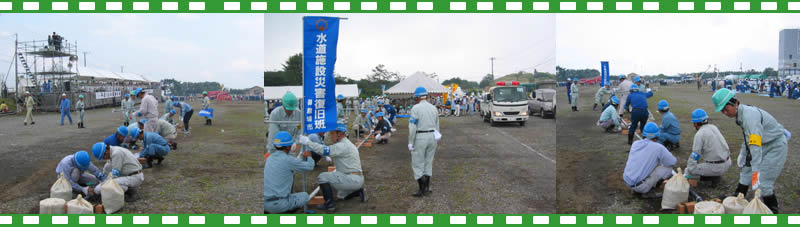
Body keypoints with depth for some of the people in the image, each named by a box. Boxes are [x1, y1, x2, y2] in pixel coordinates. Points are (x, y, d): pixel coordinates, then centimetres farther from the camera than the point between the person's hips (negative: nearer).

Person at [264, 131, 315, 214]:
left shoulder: (269, 158, 10)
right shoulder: (288, 160, -11)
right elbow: (309, 167, 3)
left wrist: (304, 158, 29)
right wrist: (308, 157, 24)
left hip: (264, 203, 6)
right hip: (278, 204, -6)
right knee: (304, 196, 17)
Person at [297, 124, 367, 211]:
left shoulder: (343, 146, -18)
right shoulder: (345, 144, 17)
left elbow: (325, 150, -27)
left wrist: (307, 142, -24)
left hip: (352, 179, -11)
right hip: (357, 180, 11)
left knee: (322, 177, -14)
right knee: (341, 195, 34)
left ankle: (329, 203, -10)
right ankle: (359, 191, 16)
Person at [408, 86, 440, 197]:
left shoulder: (416, 108, -12)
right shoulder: (433, 108, 8)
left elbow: (412, 127, -16)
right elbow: (437, 126, 12)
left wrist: (410, 142, -10)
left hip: (420, 138, -6)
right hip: (432, 137, 6)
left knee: (418, 164, 3)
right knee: (428, 162, 15)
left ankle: (422, 189, 2)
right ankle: (427, 187, 20)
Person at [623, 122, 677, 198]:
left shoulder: (635, 143, 6)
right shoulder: (658, 147, -9)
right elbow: (673, 162, 1)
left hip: (627, 182, 6)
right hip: (641, 186, -6)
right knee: (668, 168, 4)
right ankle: (648, 191, 1)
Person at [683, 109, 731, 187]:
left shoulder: (699, 134, -16)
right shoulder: (713, 127, 8)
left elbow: (695, 155, -17)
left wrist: (687, 174, -11)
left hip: (716, 167, -8)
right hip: (727, 162, 8)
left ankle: (714, 176, -3)